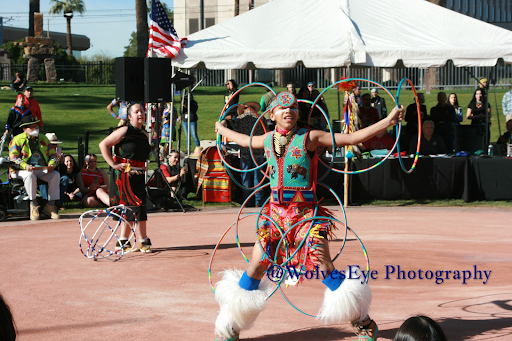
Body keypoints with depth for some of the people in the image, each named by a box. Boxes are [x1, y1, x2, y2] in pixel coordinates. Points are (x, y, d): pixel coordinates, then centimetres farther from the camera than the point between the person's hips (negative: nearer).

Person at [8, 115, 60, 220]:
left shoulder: (43, 139, 18)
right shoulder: (17, 140, 3)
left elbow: (53, 155, 17)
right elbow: (13, 157, -8)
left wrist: (51, 164, -7)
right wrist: (25, 165, -27)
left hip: (42, 170, 4)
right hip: (21, 171, -4)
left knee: (55, 175, -23)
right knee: (30, 176, -39)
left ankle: (50, 206, -21)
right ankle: (33, 205, -30)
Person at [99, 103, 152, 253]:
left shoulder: (145, 135, 13)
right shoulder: (124, 131, -8)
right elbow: (103, 144, -8)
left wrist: (143, 168, 16)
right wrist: (113, 164, -13)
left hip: (138, 175, 8)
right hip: (124, 174, -8)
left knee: (130, 208, 10)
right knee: (136, 205, -12)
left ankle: (123, 242, 18)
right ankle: (143, 241, -7)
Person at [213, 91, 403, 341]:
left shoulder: (310, 138, -4)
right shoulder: (268, 139, 10)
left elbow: (352, 138, -7)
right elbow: (245, 141, 33)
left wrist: (387, 122, -14)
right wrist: (223, 130, 50)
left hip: (306, 212, -4)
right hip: (275, 211, 4)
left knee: (324, 267, -12)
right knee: (256, 266, 3)